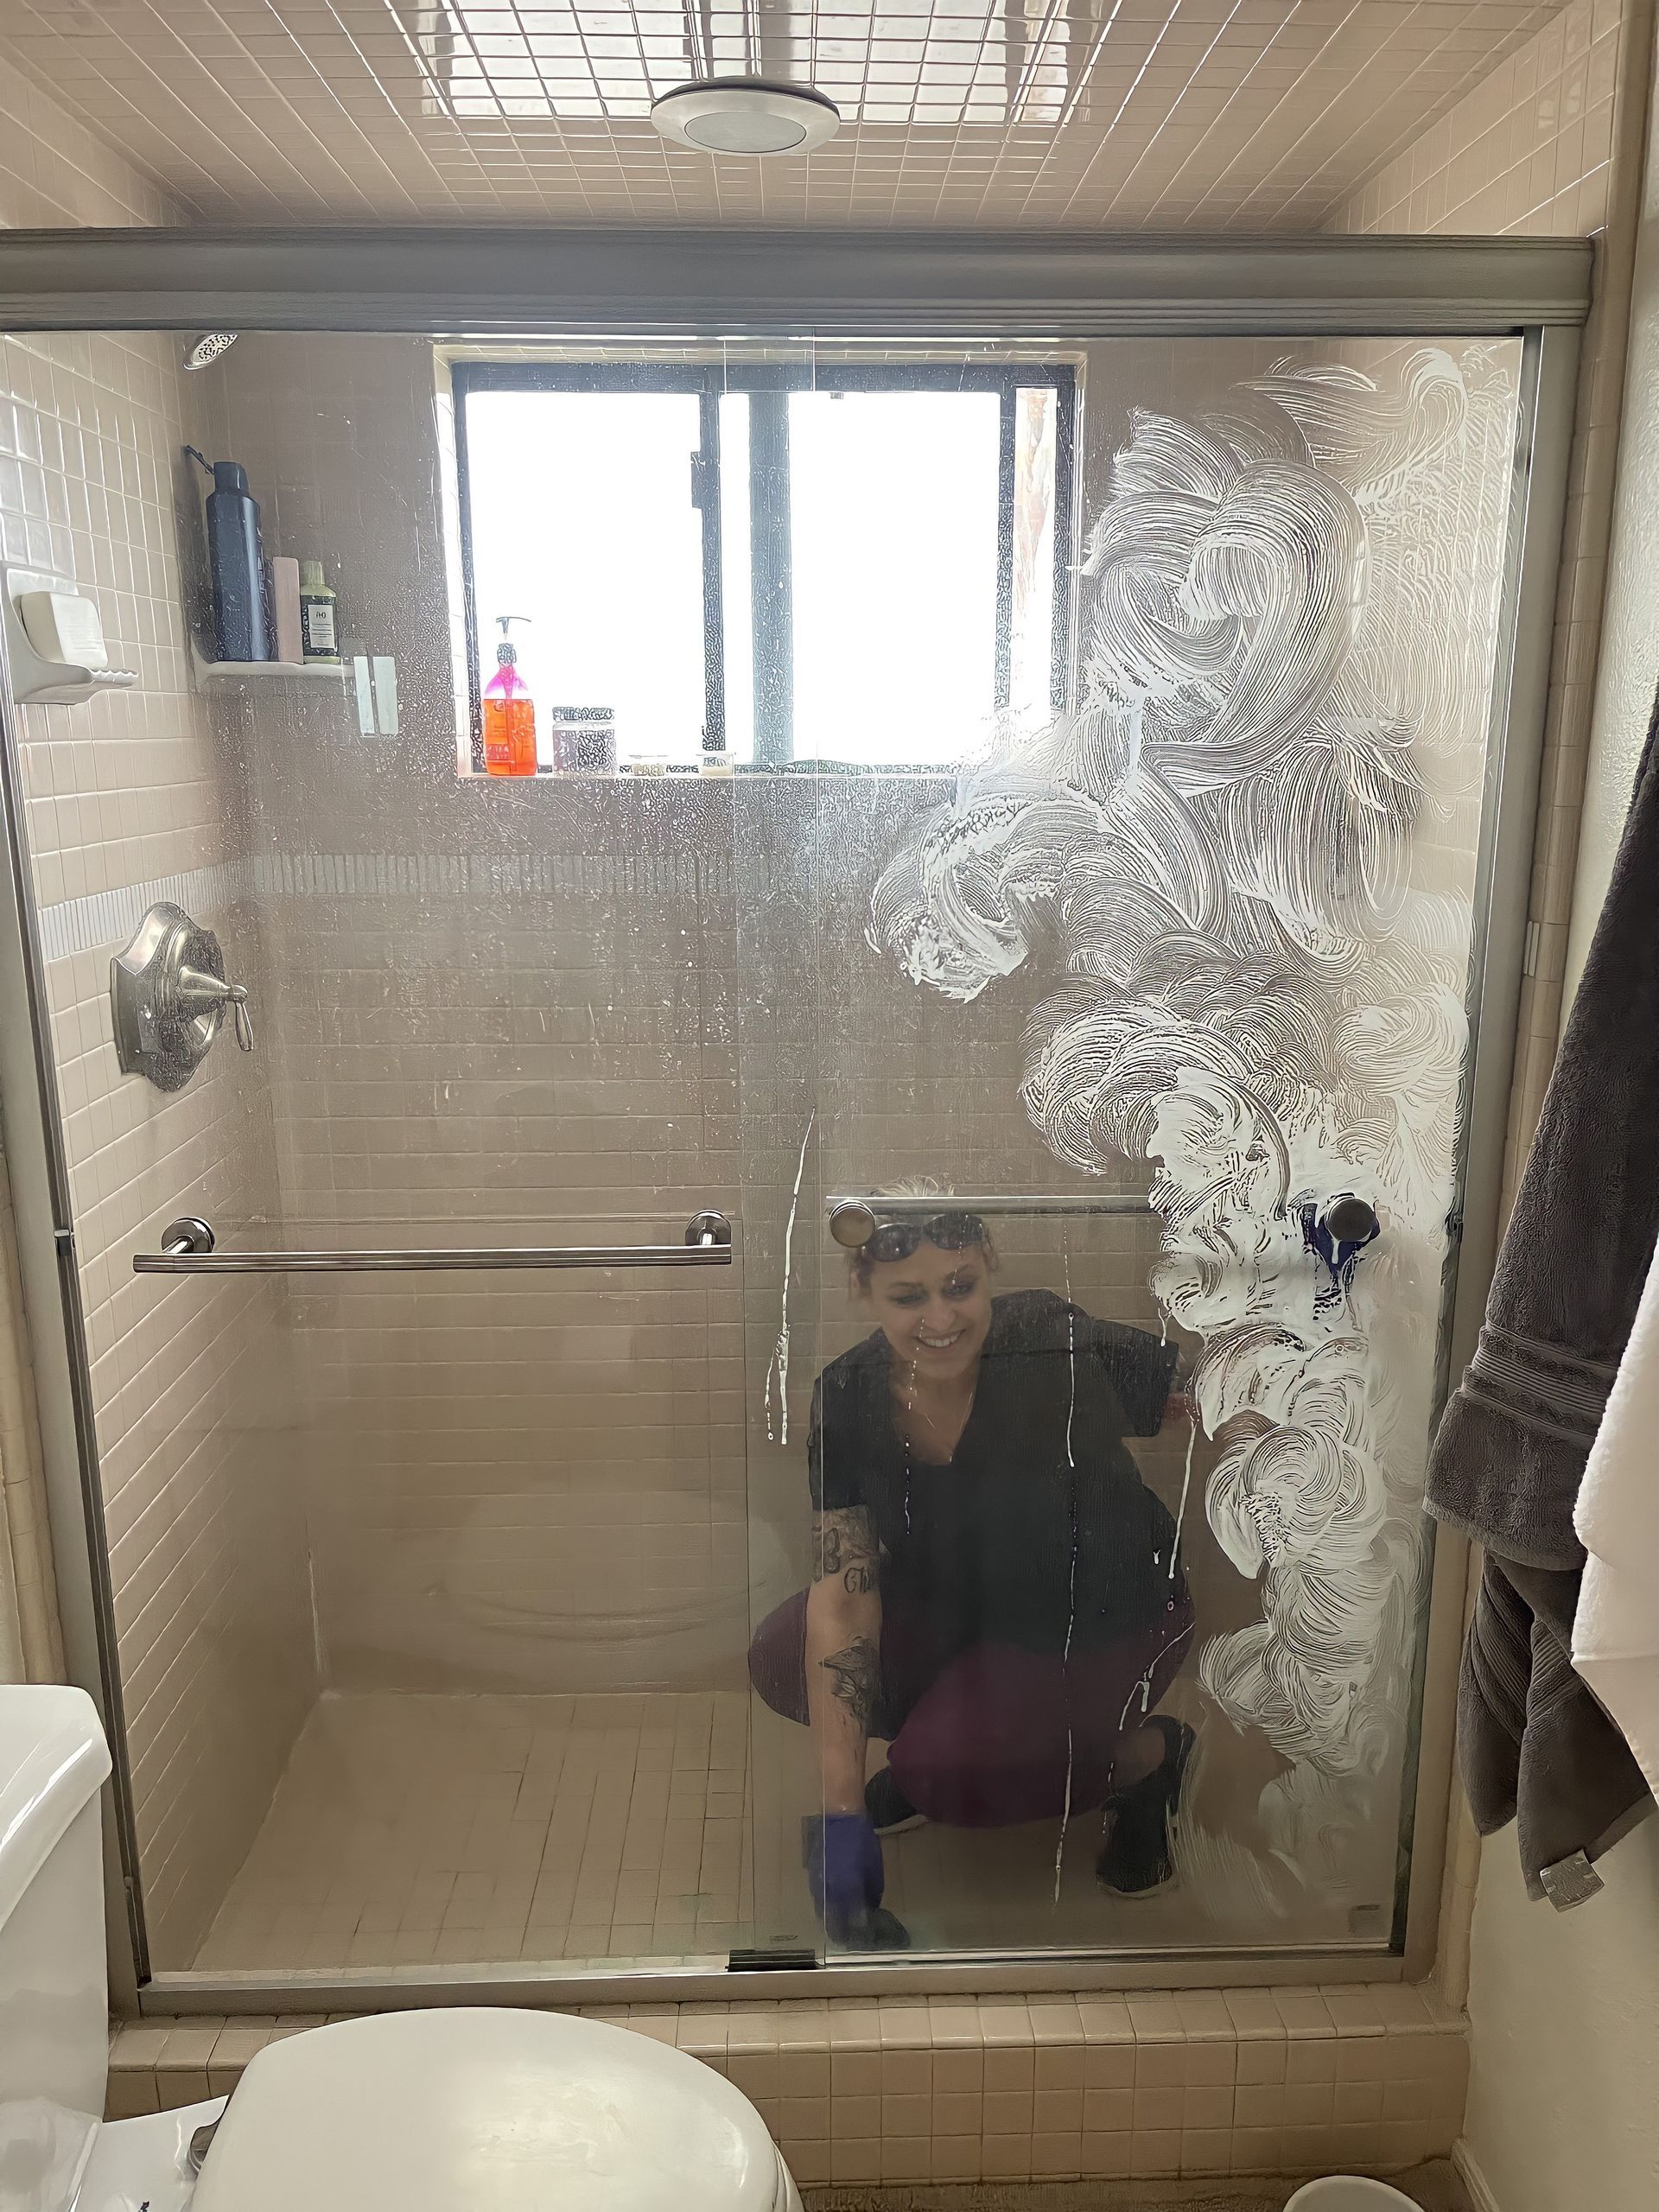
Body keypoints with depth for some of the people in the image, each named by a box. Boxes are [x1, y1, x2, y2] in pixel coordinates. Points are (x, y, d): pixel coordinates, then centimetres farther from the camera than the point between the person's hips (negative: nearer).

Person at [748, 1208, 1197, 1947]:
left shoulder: (1059, 1347, -30)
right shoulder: (850, 1399, -20)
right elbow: (843, 1601, -21)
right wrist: (842, 1815, -24)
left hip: (1105, 1624, -4)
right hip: (956, 1600, 4)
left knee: (948, 1775, -23)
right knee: (783, 1659, -16)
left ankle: (1145, 1754, 4)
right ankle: (930, 1750, 13)